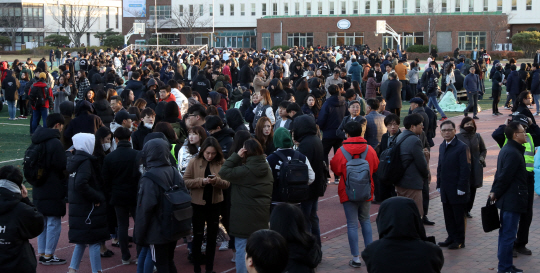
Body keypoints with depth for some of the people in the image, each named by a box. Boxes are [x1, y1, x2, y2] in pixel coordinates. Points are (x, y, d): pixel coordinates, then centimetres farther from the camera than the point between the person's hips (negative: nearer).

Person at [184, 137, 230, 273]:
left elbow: (227, 183, -4)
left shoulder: (222, 162, -3)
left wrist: (217, 181, -24)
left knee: (212, 236, 12)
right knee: (198, 236, 8)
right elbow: (186, 181, -10)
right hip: (198, 204, -2)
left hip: (215, 204, 2)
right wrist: (201, 181, -25)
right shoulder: (194, 162, -7)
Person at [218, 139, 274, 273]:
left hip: (244, 216, -7)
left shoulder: (245, 171, -19)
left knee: (242, 248, 1)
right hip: (261, 214, 7)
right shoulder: (266, 168, 5)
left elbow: (223, 172, -15)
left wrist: (236, 156, -12)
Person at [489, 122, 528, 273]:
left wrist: (494, 192, 10)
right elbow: (504, 177, -21)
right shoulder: (513, 153, -21)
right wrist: (496, 193, -10)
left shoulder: (506, 150, 12)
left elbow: (501, 174, 14)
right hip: (513, 200, -10)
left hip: (507, 200, 10)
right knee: (508, 235, -4)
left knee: (505, 233, 17)